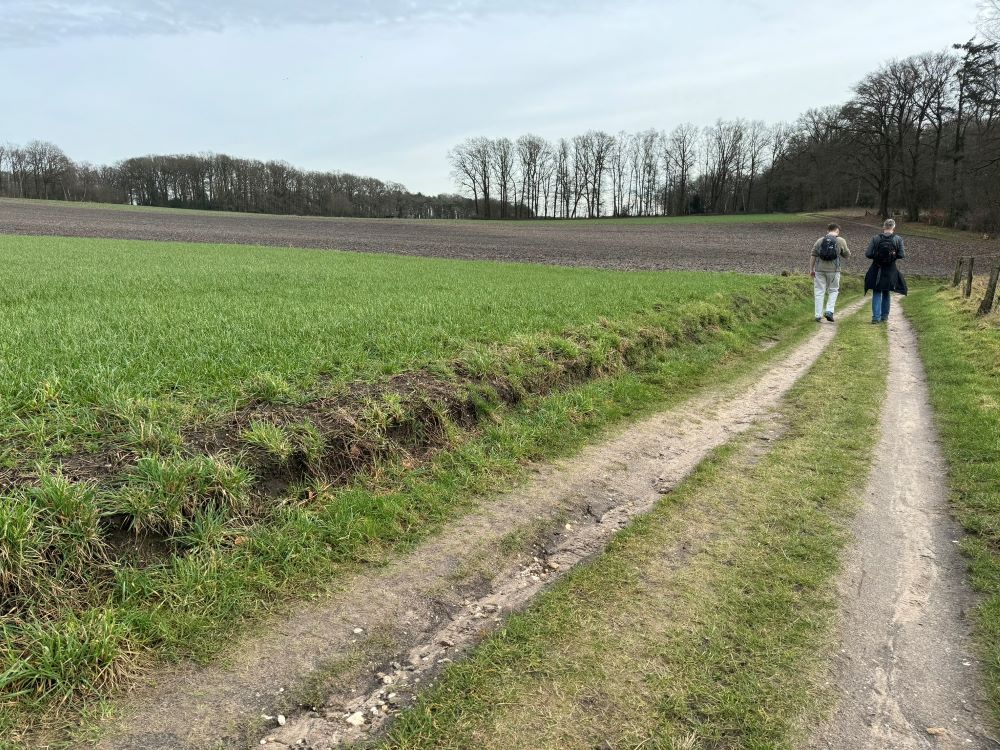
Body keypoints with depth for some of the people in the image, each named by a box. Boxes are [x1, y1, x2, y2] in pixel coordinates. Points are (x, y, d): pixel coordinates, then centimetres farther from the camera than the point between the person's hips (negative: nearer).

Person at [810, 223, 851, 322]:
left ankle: (818, 315, 3)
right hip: (833, 269, -1)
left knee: (819, 291, 5)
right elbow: (847, 255, 9)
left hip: (820, 269, 1)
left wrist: (811, 269, 8)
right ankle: (829, 311, -2)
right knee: (833, 290, 13)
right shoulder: (841, 241, 1)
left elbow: (813, 256, 3)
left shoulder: (820, 240, 6)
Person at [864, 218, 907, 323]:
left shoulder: (875, 238, -9)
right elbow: (902, 255, -8)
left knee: (876, 293, 5)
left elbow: (868, 254, -11)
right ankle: (884, 316, 23)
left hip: (876, 270, -1)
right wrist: (893, 255, 11)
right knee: (886, 293, 16)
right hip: (890, 271, 1)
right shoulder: (898, 239, -6)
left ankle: (876, 317, -4)